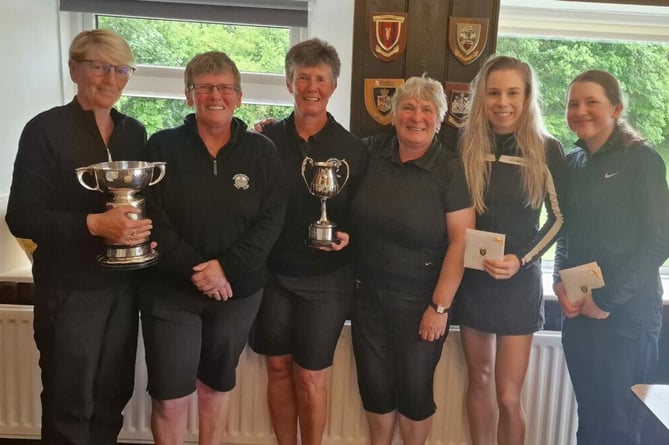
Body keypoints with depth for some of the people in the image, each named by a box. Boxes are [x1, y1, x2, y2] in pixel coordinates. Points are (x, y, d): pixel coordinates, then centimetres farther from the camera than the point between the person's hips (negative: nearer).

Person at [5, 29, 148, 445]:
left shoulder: (134, 132, 7)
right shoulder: (46, 129, -9)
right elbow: (21, 217, -13)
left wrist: (145, 227, -7)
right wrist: (94, 224, -25)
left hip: (124, 285, 5)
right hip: (70, 289, -4)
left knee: (113, 396, 13)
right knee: (70, 403, 8)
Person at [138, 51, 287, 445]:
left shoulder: (262, 152, 1)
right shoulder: (163, 146, -1)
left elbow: (272, 219, -5)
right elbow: (151, 218, -8)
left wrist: (227, 268, -16)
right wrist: (196, 269, -17)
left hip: (238, 291, 2)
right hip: (170, 290, -1)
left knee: (217, 384, 17)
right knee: (170, 396, 2)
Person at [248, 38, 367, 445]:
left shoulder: (353, 149, -3)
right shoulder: (267, 139, 0)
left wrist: (348, 237, -16)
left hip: (326, 278, -2)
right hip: (272, 273, 2)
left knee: (310, 377, 5)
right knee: (278, 368, 13)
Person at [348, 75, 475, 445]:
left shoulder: (450, 169, -12)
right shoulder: (374, 151, -2)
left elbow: (461, 240, -14)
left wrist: (440, 306, -15)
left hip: (420, 301, -3)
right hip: (368, 293, 4)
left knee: (415, 388, 12)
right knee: (374, 385, 16)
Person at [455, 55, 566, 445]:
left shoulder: (547, 150, -7)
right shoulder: (464, 145, -1)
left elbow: (560, 218, -2)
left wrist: (522, 260, -14)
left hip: (519, 282, -2)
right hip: (470, 277, 3)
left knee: (508, 395, -1)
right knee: (479, 378, 15)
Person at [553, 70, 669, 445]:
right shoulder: (573, 162, 10)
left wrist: (607, 299, -13)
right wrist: (561, 284, -3)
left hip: (626, 312, -5)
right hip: (578, 310, 5)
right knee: (588, 414, 13)